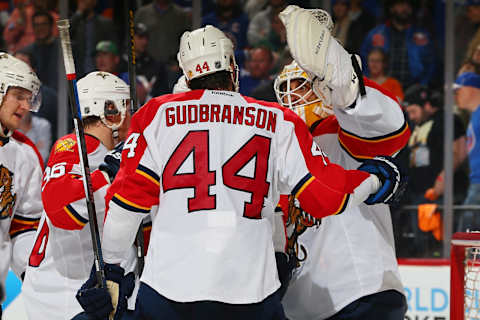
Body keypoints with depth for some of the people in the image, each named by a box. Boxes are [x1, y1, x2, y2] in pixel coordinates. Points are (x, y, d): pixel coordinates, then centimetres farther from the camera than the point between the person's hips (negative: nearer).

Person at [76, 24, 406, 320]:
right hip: (251, 290, 0)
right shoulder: (278, 123, 8)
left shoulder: (158, 115, 6)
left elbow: (128, 199, 2)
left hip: (169, 284, 0)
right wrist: (373, 181, 23)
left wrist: (107, 264, 12)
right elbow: (325, 195, 5)